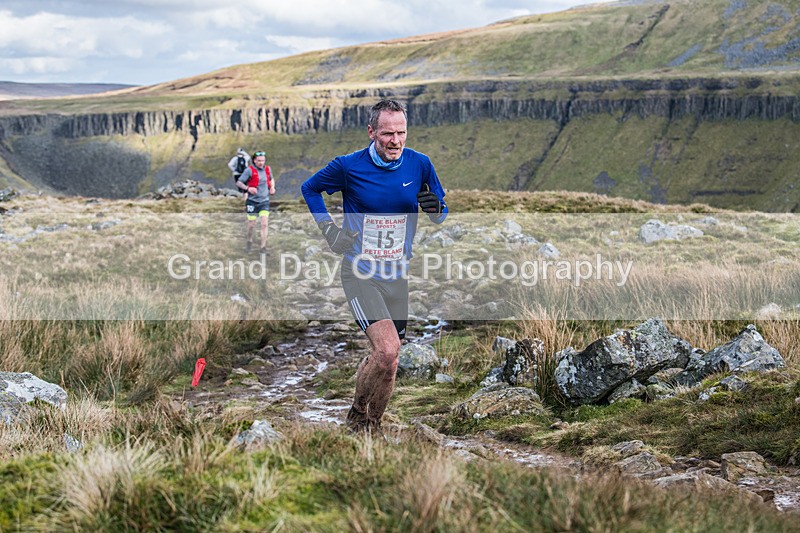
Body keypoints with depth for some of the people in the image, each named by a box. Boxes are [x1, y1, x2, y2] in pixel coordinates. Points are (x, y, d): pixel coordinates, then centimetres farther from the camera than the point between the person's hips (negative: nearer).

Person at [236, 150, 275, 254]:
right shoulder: (249, 170, -11)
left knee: (265, 224, -10)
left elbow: (271, 179, 26)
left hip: (264, 201, 3)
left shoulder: (268, 169, 4)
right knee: (251, 224, 6)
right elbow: (238, 183, -10)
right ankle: (249, 242, 33)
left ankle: (263, 247, -7)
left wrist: (272, 187, 7)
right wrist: (248, 188, -26)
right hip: (252, 201, -3)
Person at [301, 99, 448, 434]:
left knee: (383, 357, 10)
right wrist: (327, 228, -1)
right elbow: (310, 189, 11)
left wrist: (435, 208, -14)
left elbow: (440, 216, 10)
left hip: (397, 276, 4)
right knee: (387, 351, -20)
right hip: (360, 274, -4)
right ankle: (358, 416, 4)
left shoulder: (419, 164, -2)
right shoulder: (348, 166, -9)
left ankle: (370, 425, 31)